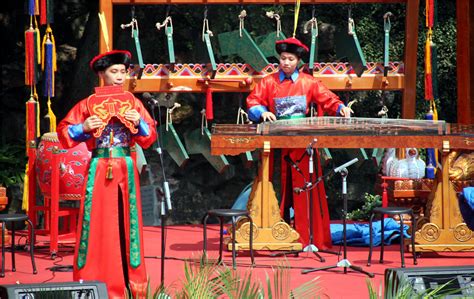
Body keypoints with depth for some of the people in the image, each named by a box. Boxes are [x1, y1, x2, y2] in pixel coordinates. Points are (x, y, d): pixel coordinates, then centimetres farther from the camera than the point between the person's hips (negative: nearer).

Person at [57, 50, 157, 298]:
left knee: (126, 222, 4)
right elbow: (64, 132, 2)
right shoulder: (88, 104, 2)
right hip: (99, 169, -2)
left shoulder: (133, 103, 8)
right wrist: (83, 128, -15)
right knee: (97, 223, -2)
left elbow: (150, 136, 8)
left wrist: (139, 123, -11)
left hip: (126, 168, 2)